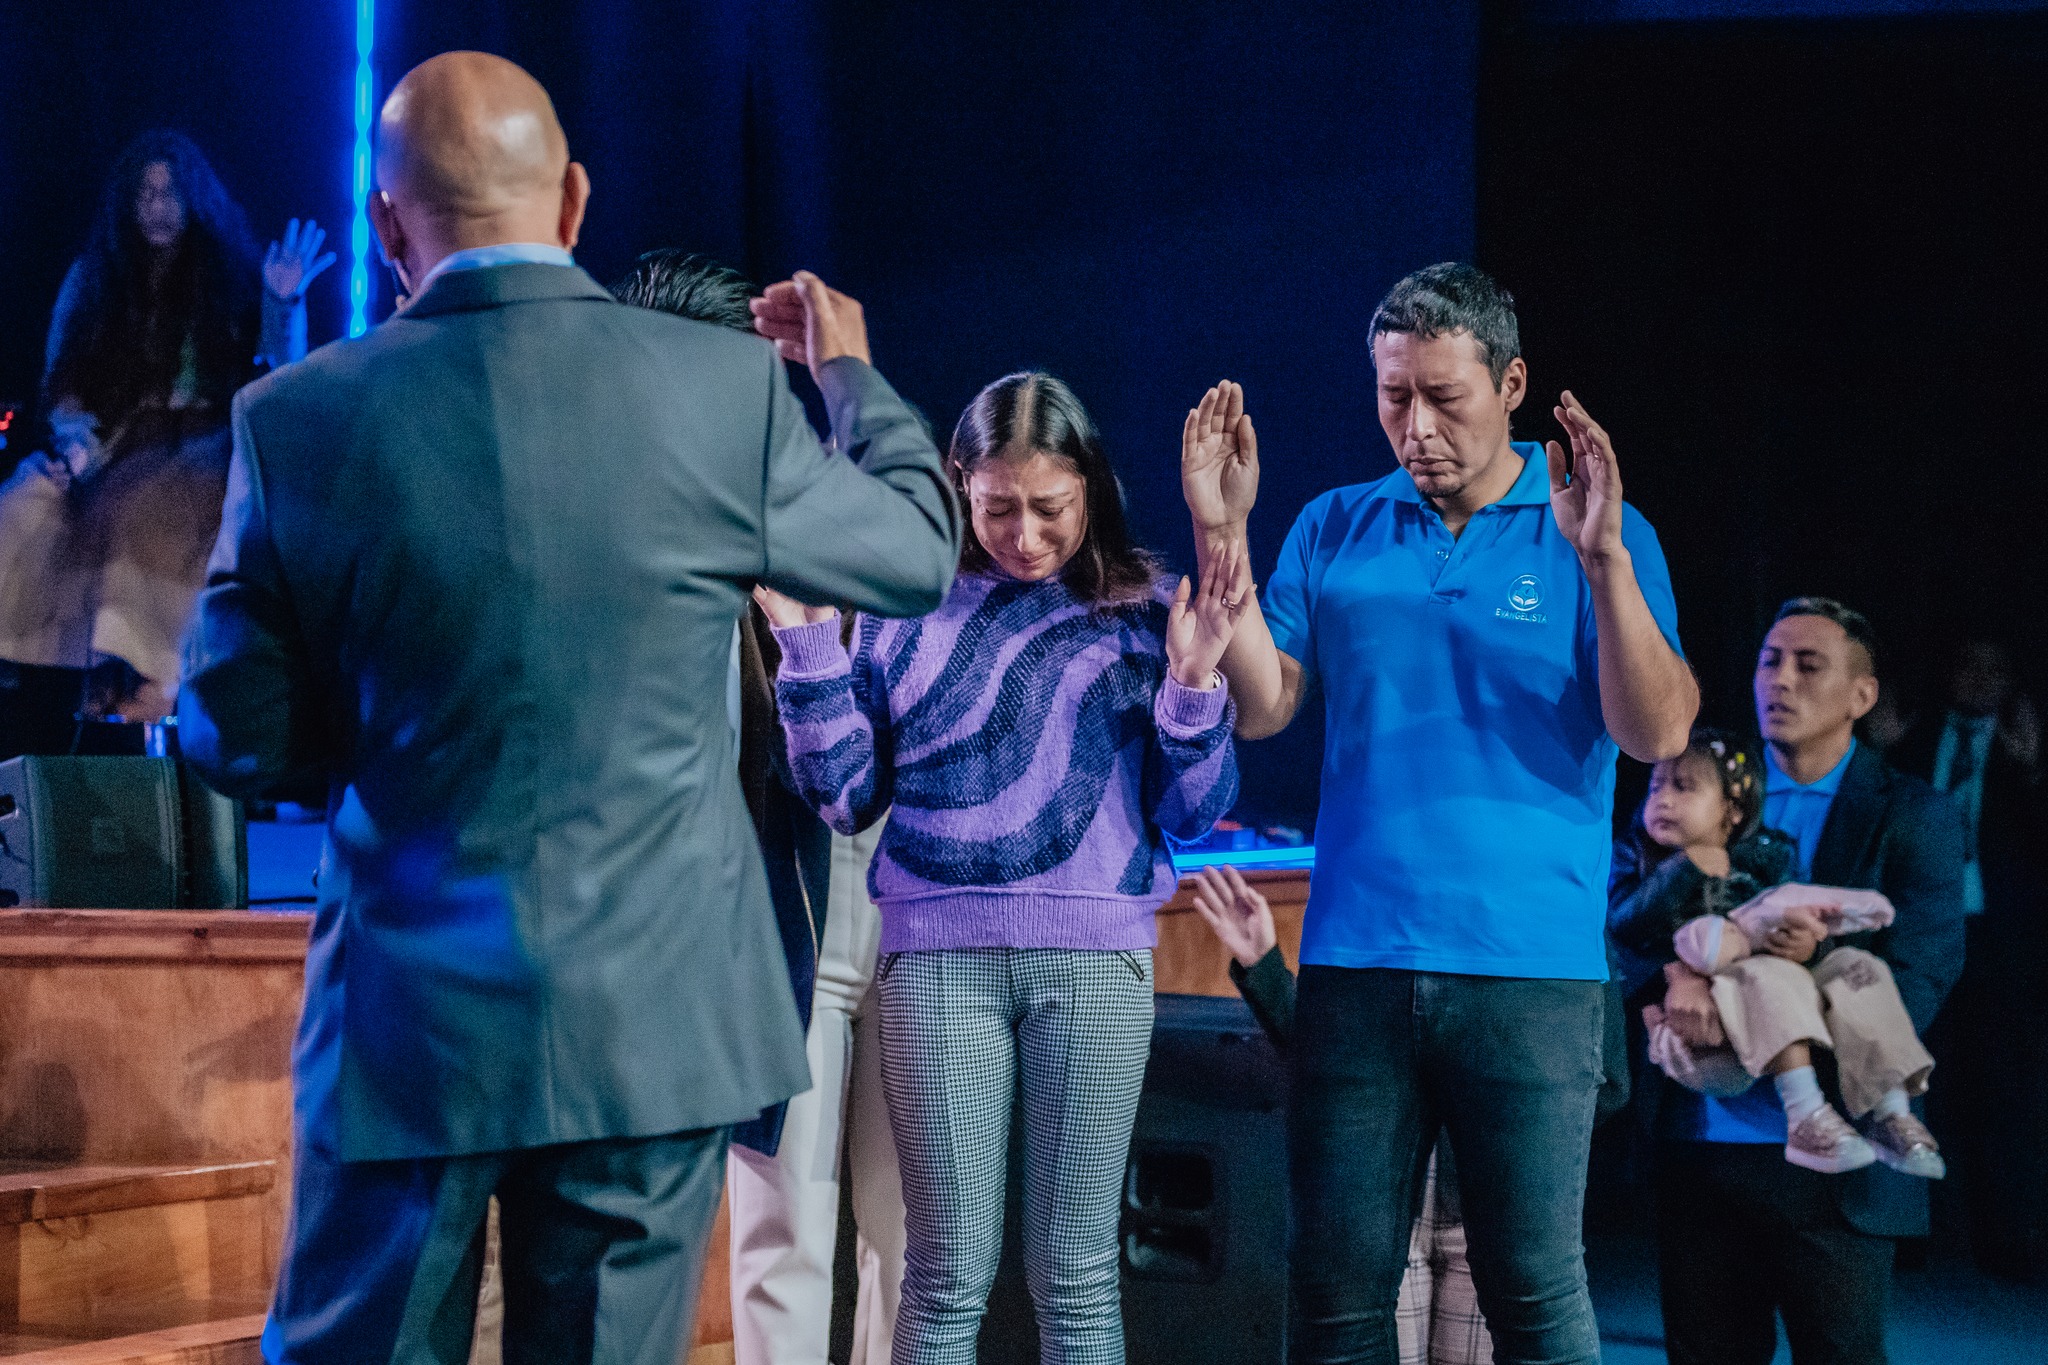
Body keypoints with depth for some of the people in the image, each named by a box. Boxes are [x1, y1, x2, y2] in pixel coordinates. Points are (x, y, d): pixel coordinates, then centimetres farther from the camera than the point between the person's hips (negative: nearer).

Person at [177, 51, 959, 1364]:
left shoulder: (297, 418, -6)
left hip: (405, 1025, 0)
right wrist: (853, 378, 28)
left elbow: (237, 742, 0)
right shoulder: (725, 385, -7)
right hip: (652, 1020, 0)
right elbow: (922, 554, 10)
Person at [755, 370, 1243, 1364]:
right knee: (948, 1277, 1)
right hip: (938, 956, 0)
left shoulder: (1142, 614, 6)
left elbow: (1192, 816, 5)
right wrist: (807, 644, -2)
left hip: (1096, 958, 0)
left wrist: (1192, 682, -11)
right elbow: (847, 798, 7)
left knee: (1075, 1275, 3)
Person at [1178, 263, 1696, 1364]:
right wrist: (1220, 534, -7)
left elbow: (1658, 734, -7)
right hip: (1356, 962, 2)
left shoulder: (1596, 535, 3)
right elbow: (1260, 707, 3)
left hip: (1532, 970, -2)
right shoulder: (1335, 530, 12)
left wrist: (1604, 560, -20)